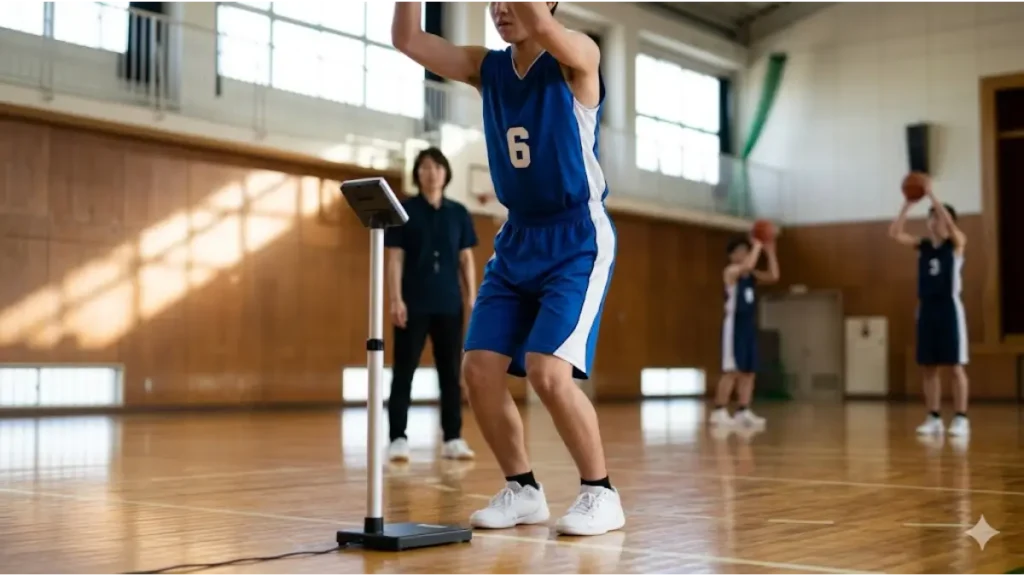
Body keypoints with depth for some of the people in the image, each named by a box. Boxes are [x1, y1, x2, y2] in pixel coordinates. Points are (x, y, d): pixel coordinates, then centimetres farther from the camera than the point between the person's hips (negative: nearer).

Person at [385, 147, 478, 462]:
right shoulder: (404, 210, 0)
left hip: (449, 304, 3)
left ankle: (453, 439, 11)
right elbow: (395, 258, -2)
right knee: (404, 371, -1)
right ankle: (398, 438, 3)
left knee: (451, 372, 5)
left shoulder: (458, 213, 9)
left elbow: (466, 259, 10)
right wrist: (396, 299, -11)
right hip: (413, 304, -3)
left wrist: (472, 299, 2)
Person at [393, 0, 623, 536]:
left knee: (548, 371, -19)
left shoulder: (578, 57, -10)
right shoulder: (487, 68, 6)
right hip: (517, 240, 7)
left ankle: (600, 493, 1)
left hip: (577, 241, -6)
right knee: (479, 368, -2)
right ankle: (523, 490, 16)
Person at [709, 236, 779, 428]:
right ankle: (719, 411, -6)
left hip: (750, 326, 8)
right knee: (732, 371, -10)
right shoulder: (731, 271, -7)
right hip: (735, 325, -8)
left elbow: (773, 277, 6)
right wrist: (757, 245, -16)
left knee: (749, 372, 6)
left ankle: (743, 411, 9)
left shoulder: (752, 275, 16)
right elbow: (748, 265, -27)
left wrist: (769, 252, 2)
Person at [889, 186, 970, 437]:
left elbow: (950, 223, -22)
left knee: (955, 366, -3)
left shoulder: (956, 243, -2)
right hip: (926, 309, 5)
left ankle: (961, 419, 0)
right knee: (928, 367, 5)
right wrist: (908, 204, -10)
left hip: (949, 307, -5)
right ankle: (934, 418, 11)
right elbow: (895, 233, -3)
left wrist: (932, 196, -21)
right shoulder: (922, 245, 10)